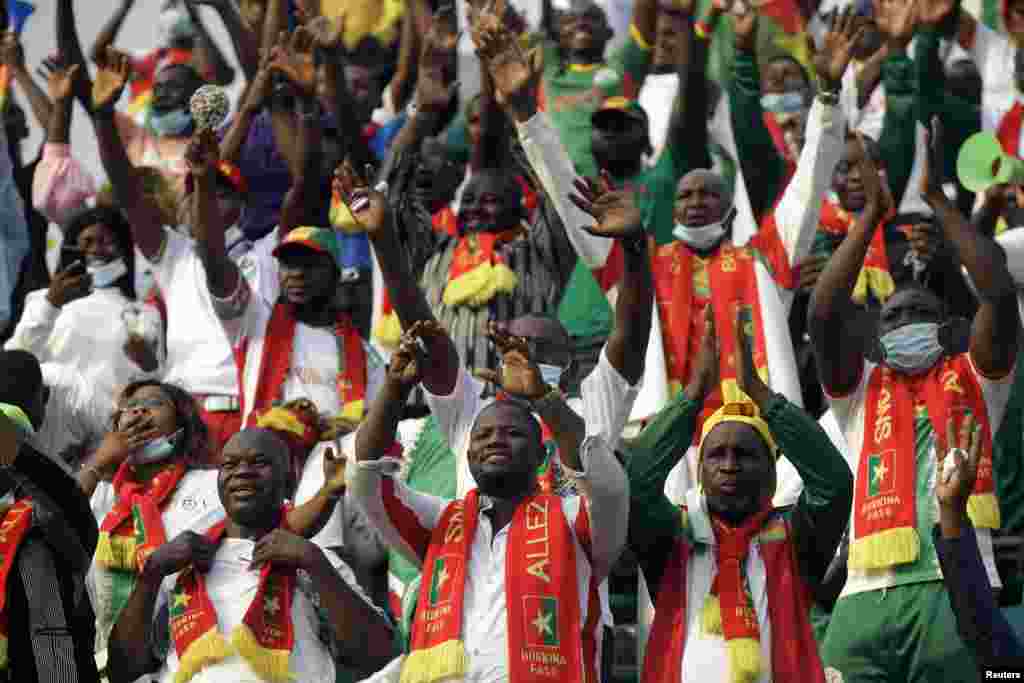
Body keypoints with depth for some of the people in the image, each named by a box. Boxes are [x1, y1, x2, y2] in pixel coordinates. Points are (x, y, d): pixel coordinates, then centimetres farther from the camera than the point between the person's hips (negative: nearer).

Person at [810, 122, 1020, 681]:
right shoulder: (862, 391, 23)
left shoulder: (974, 379, 21)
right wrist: (872, 211, 8)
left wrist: (937, 199, 9)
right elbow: (824, 315, 7)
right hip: (870, 591, 1)